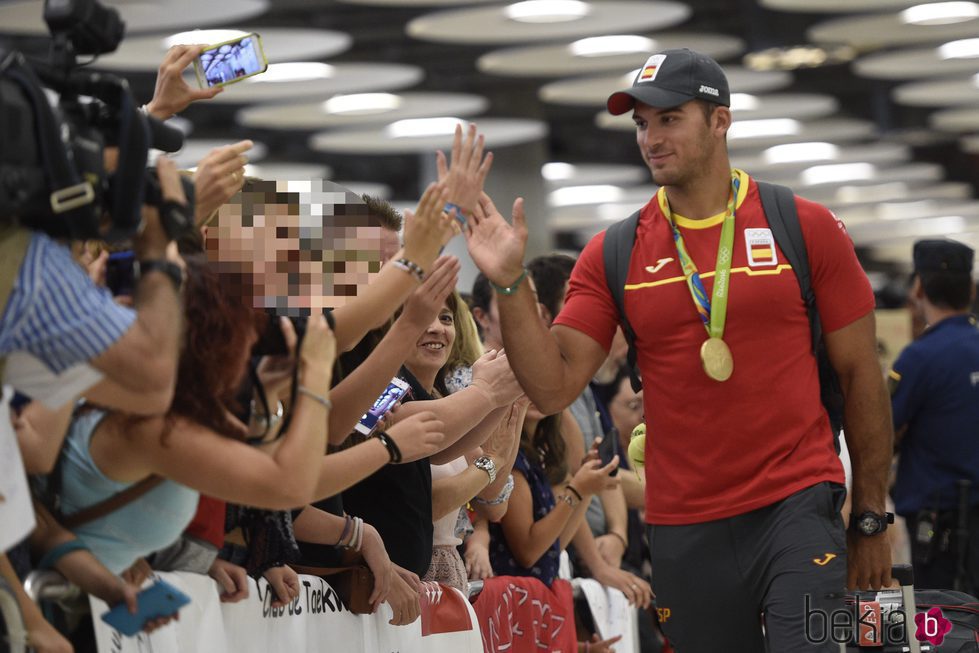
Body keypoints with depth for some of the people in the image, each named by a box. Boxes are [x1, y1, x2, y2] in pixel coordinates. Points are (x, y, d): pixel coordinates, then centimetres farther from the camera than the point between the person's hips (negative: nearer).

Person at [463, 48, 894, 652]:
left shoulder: (806, 227, 0)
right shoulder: (614, 255, 5)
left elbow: (861, 377, 4)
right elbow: (554, 388, 0)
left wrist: (872, 521, 5)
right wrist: (511, 284, -14)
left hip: (797, 507, -2)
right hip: (684, 529, 2)